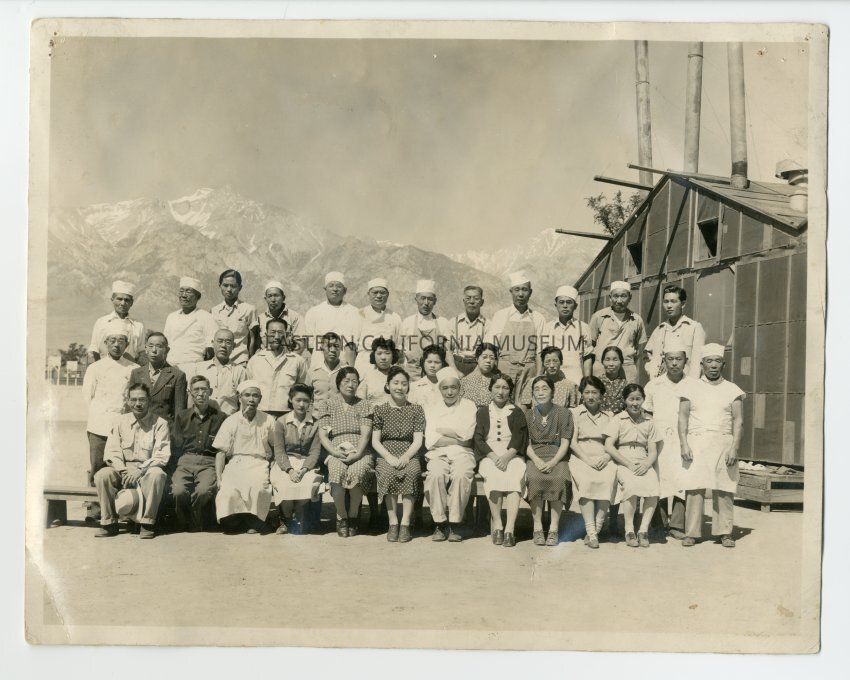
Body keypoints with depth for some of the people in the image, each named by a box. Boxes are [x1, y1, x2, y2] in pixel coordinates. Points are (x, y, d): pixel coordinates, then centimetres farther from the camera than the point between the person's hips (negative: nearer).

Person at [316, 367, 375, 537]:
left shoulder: (363, 405, 15)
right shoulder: (329, 404, 14)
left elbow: (365, 433, 3)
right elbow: (322, 435, 5)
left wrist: (358, 453, -15)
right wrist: (335, 452, -13)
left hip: (360, 451, 0)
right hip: (336, 451, 0)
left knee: (358, 471, -34)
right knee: (338, 470, -35)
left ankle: (353, 517, -12)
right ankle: (341, 518, -14)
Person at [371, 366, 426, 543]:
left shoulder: (416, 409, 12)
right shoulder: (380, 410, 12)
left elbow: (418, 440, 4)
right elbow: (375, 440, 5)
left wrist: (406, 456, -15)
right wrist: (389, 457, -13)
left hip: (409, 456, 0)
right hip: (386, 456, 0)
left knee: (411, 473, -32)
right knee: (388, 474, -32)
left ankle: (405, 523, -27)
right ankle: (393, 523, -23)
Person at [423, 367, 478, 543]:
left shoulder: (468, 406, 11)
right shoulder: (431, 406, 13)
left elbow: (466, 433, -6)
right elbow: (430, 440, 1)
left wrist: (440, 429, -1)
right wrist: (457, 440, -5)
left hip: (462, 454, -1)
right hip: (438, 454, 1)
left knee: (461, 475, -33)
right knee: (436, 474, -33)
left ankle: (454, 524, -23)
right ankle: (440, 523, -21)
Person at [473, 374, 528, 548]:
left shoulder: (517, 413, 17)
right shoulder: (483, 412, 18)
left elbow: (519, 439, 3)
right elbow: (478, 438, 6)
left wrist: (506, 457, -16)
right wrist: (494, 457, -11)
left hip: (512, 455, 0)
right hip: (489, 456, 0)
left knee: (515, 477, -32)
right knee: (493, 476, -34)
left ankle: (509, 529, -38)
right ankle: (497, 525, -31)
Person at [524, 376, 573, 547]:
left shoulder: (563, 413, 7)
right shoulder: (528, 414, 13)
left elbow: (565, 442, 1)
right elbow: (526, 443, 6)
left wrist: (553, 462, -15)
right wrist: (537, 461, -13)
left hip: (557, 457, -1)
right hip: (535, 457, 1)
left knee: (559, 478, -33)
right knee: (534, 478, -32)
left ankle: (554, 529, -27)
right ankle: (537, 528, -25)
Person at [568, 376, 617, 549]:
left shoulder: (609, 416, 22)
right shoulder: (574, 413, 14)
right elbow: (572, 442, 3)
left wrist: (607, 457, -7)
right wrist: (588, 459, -10)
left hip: (603, 460, 2)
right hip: (580, 458, -2)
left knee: (607, 480, -32)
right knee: (586, 481, -34)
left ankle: (596, 529, -29)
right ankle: (591, 531, -34)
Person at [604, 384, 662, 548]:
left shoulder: (648, 422, 18)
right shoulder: (618, 419, 7)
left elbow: (653, 451, 13)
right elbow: (609, 447, -3)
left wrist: (646, 465, -10)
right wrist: (629, 464, -11)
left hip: (644, 464, 3)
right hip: (623, 464, -3)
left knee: (653, 486, -28)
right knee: (631, 485, -33)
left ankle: (643, 530, -18)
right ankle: (629, 531, -21)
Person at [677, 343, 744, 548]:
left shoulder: (732, 390, 10)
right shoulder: (691, 388, 10)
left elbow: (738, 421, 6)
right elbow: (682, 418, 6)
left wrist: (734, 447, -6)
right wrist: (684, 444, -6)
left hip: (723, 443, 0)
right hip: (696, 443, 0)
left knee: (724, 489, -1)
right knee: (694, 489, -4)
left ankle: (725, 532, 7)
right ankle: (691, 532, 1)